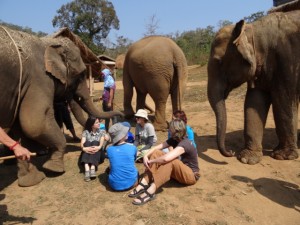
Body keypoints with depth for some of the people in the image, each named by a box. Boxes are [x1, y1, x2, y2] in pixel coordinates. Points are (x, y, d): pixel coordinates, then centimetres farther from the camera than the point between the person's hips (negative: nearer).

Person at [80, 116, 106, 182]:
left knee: (95, 142, -29)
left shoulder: (101, 132, 8)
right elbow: (82, 143, -11)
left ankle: (93, 168, -48)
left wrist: (99, 147, -35)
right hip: (87, 152, 0)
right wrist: (84, 148, -36)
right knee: (87, 143, -30)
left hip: (97, 153, 0)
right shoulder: (86, 132, 4)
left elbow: (101, 143, -10)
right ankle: (87, 168, -49)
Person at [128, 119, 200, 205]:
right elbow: (156, 148, -4)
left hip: (191, 175, -8)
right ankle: (144, 184, -20)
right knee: (156, 153, -10)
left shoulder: (184, 144, -28)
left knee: (170, 161, -38)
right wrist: (146, 156, -22)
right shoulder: (174, 139, -2)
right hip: (178, 171, 8)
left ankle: (150, 192, -38)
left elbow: (166, 158, -42)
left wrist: (151, 161, -27)